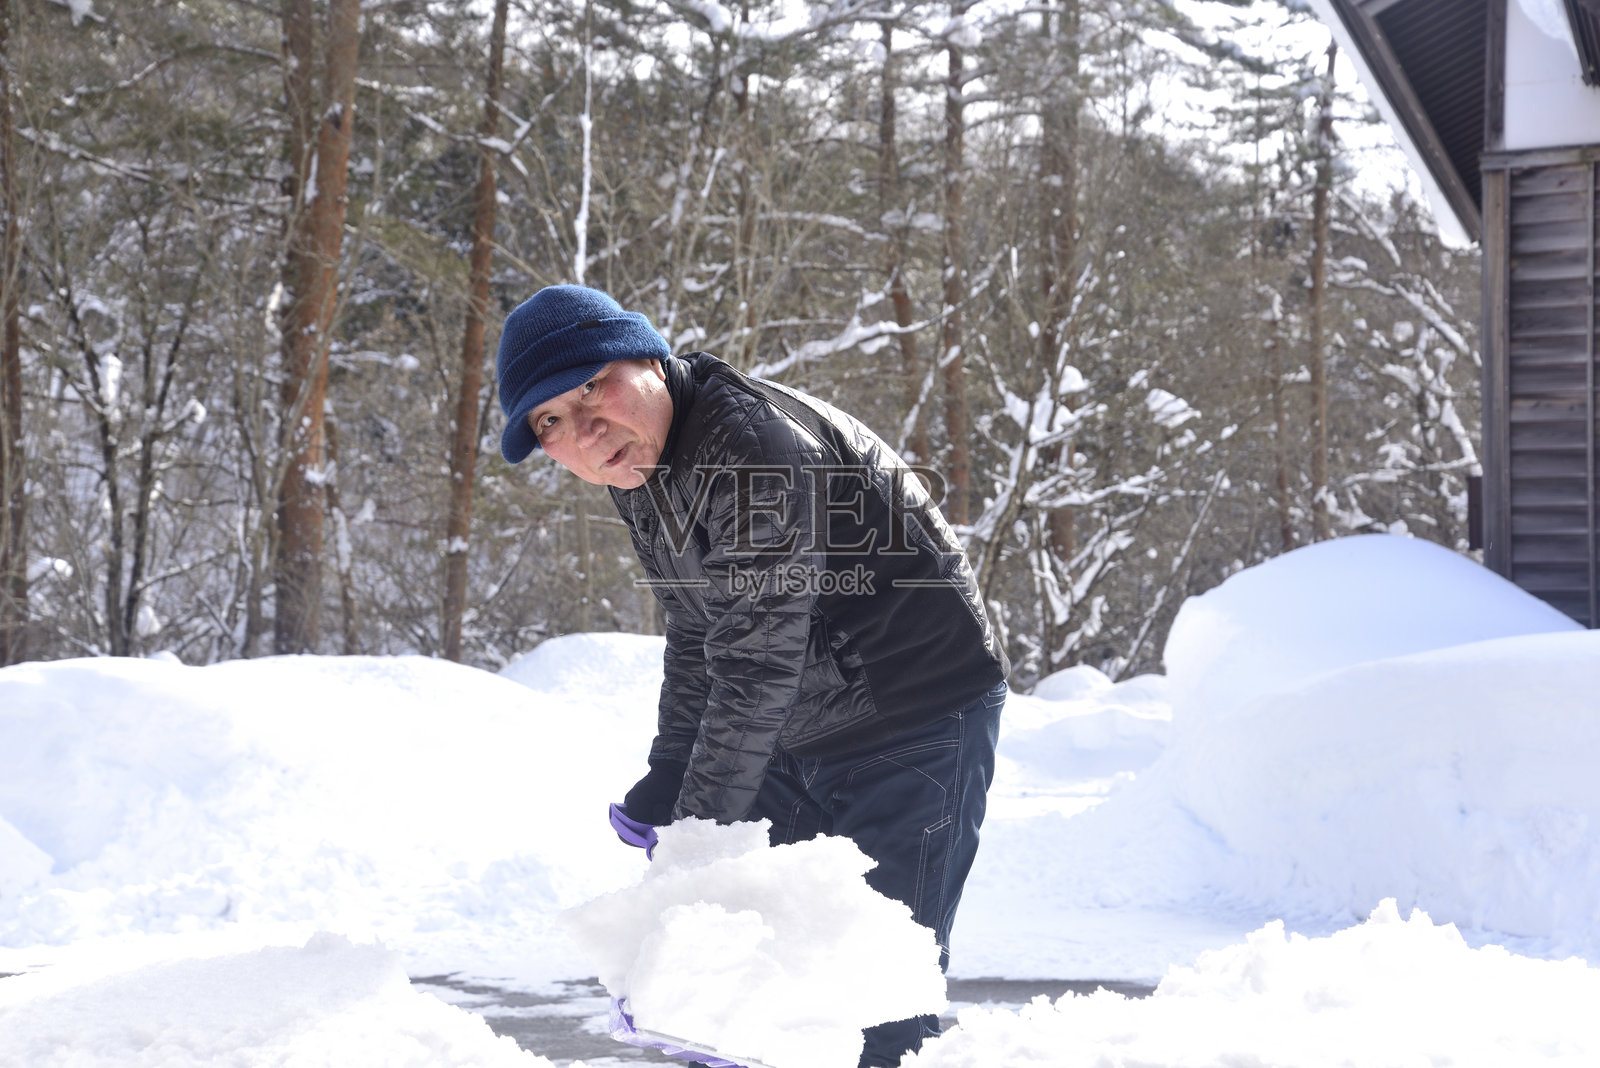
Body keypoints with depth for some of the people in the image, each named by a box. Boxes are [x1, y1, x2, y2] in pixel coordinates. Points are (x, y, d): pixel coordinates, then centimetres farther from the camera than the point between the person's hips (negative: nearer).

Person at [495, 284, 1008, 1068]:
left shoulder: (756, 445, -28)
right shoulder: (640, 469, 2)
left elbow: (756, 672, -28)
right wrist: (666, 784, 8)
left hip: (918, 717, -9)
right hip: (799, 736, 9)